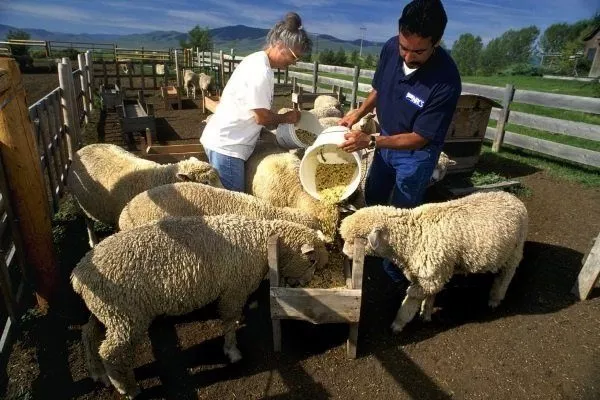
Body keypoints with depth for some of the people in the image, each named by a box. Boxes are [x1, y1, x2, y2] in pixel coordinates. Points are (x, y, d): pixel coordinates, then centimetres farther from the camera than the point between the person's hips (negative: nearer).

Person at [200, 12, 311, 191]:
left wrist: (280, 119, 7)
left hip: (223, 141, 10)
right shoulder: (260, 70, -19)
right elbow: (262, 117, -18)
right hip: (227, 146, -10)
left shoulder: (257, 61, 12)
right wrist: (287, 118, -2)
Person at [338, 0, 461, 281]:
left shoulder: (446, 81, -34)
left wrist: (370, 141, -34)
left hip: (416, 154, -6)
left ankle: (395, 268, 34)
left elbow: (418, 139, -27)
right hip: (387, 139, 6)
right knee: (372, 197, 23)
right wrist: (358, 113, -12)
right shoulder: (391, 49, -18)